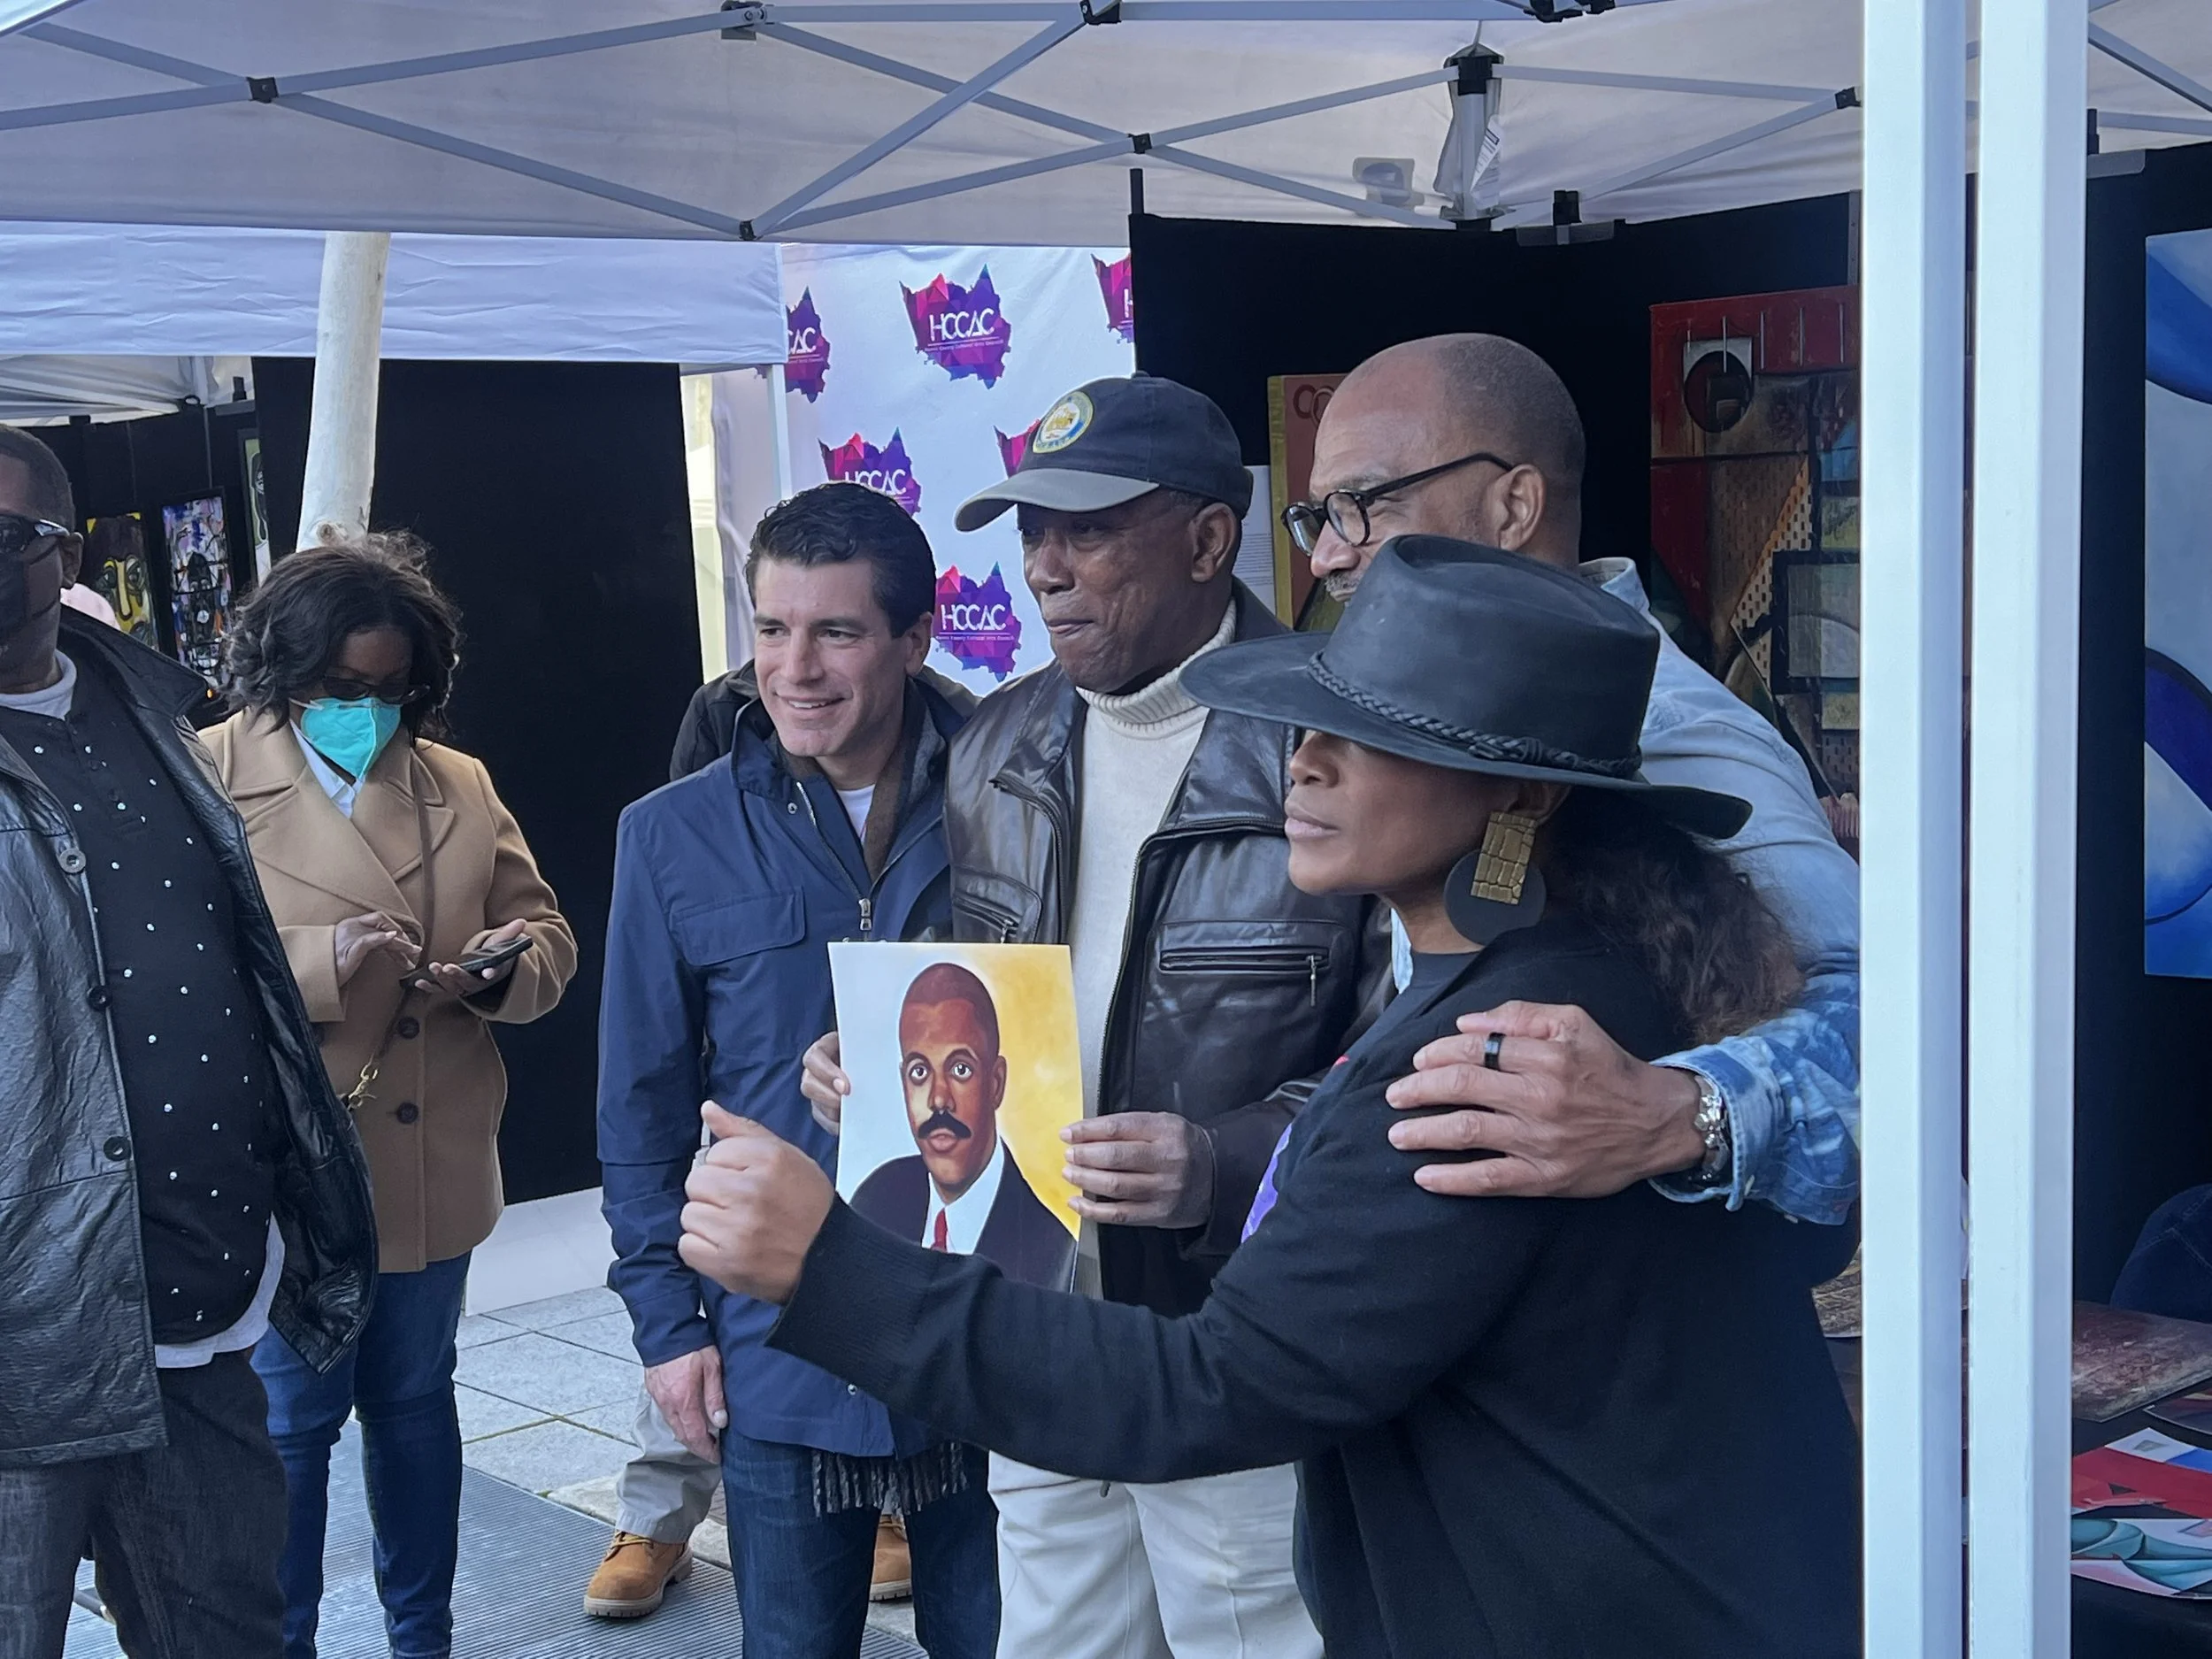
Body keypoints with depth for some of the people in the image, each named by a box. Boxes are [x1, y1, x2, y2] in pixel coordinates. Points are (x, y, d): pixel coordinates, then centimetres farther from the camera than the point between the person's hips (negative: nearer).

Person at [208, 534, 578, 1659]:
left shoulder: (462, 785, 9)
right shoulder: (209, 779, -7)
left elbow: (544, 934, 10)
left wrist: (504, 965, -13)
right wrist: (320, 962, -28)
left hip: (434, 1174, 5)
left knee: (415, 1404, 18)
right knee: (290, 1426, 5)